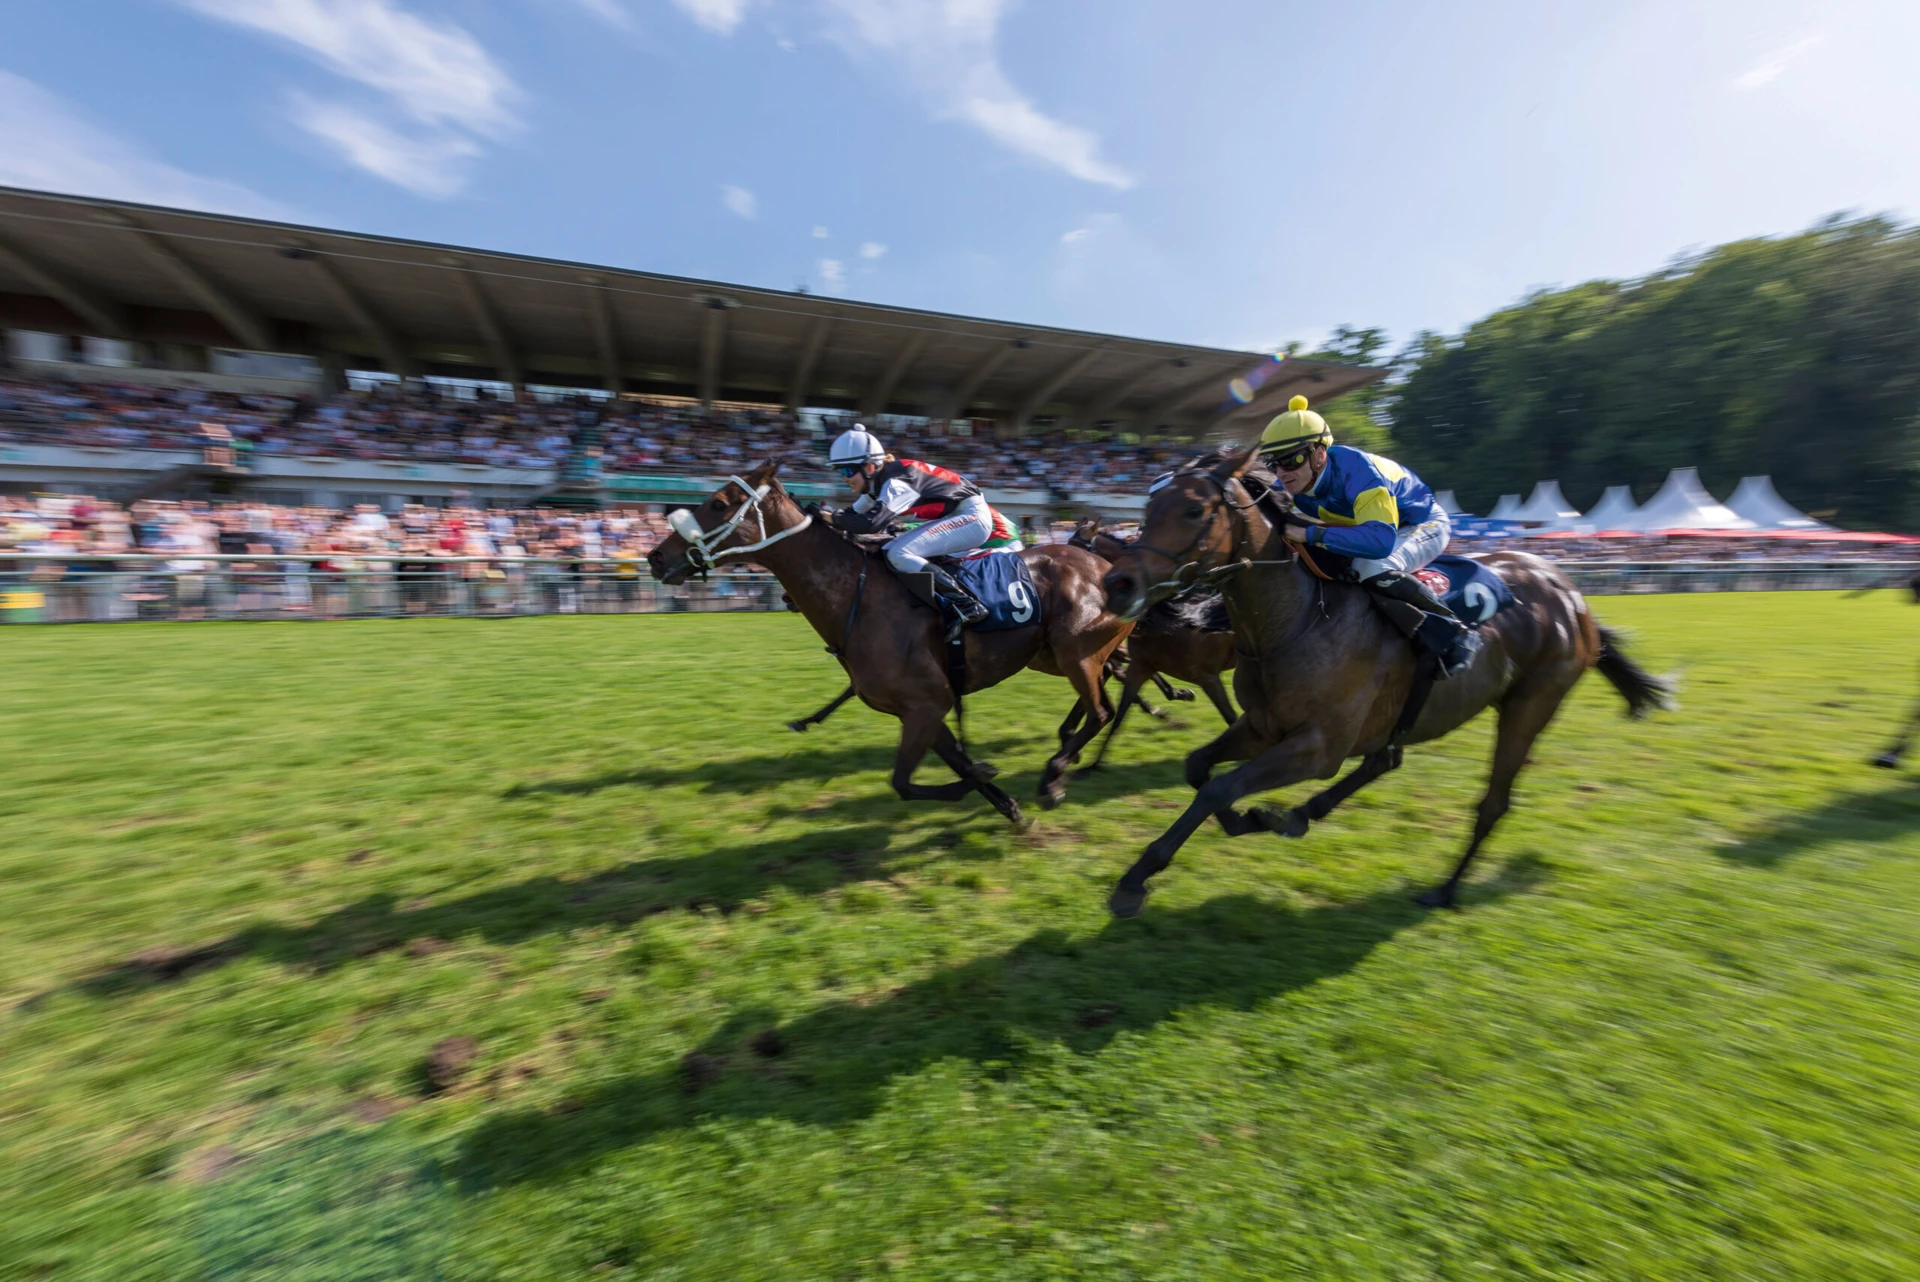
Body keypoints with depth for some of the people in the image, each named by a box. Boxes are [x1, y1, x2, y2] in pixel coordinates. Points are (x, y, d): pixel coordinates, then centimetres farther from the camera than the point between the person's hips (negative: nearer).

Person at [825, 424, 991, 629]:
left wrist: (833, 519, -22)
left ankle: (967, 604, -20)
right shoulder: (877, 481, 5)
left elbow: (872, 523, -34)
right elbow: (855, 513, 14)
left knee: (898, 554, -22)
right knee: (890, 551, 7)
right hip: (953, 517, 10)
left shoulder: (897, 481, -23)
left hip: (971, 516, -10)